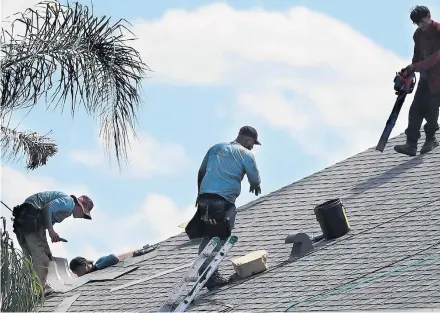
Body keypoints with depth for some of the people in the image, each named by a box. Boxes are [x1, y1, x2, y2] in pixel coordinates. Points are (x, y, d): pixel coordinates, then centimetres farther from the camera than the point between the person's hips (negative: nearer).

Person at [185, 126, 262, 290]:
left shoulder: (216, 148, 22)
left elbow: (201, 172, 24)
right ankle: (211, 276, -15)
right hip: (224, 200, -6)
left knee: (207, 237, 13)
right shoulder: (246, 154, 4)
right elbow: (255, 180, 8)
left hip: (204, 197, 6)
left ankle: (203, 273, 12)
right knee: (218, 239, -9)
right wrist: (255, 186, 32)